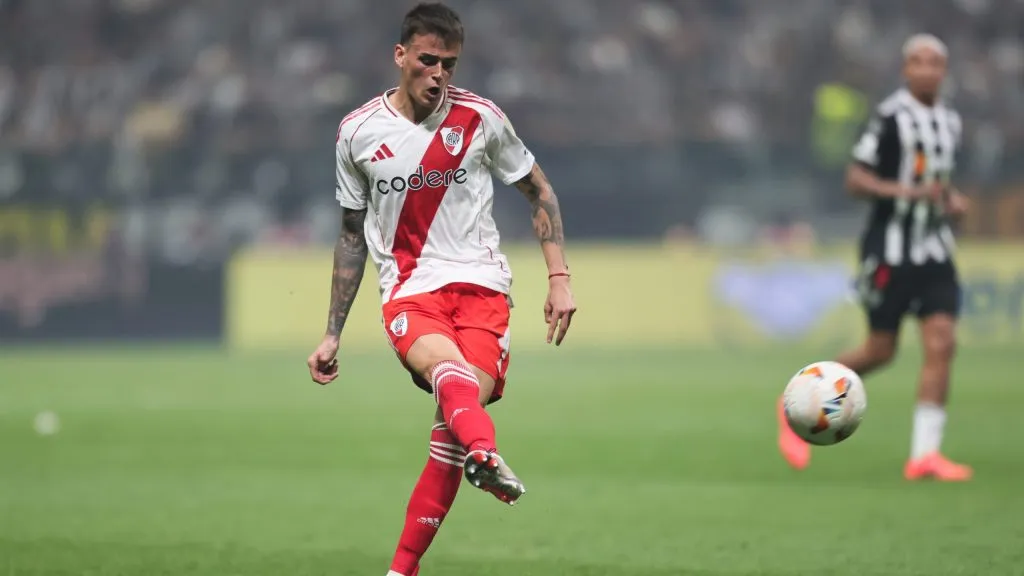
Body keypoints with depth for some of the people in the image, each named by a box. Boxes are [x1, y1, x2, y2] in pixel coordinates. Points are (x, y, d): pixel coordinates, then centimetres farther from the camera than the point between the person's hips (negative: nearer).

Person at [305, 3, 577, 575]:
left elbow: (540, 193, 16)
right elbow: (353, 236, 17)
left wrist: (561, 278, 5)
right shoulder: (358, 132, 6)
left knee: (456, 417, -20)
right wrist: (332, 334, 18)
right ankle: (485, 453, -68)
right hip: (409, 291, 0)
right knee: (447, 366, -34)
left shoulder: (480, 117, 3)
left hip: (480, 285, 0)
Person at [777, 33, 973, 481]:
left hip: (934, 251, 6)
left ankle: (925, 453, -8)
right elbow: (855, 180, -15)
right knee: (880, 351, 0)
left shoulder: (951, 124, 12)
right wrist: (910, 192, -26)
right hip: (890, 249, -6)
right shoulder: (890, 117, -11)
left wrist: (953, 200, 8)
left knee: (941, 344, -8)